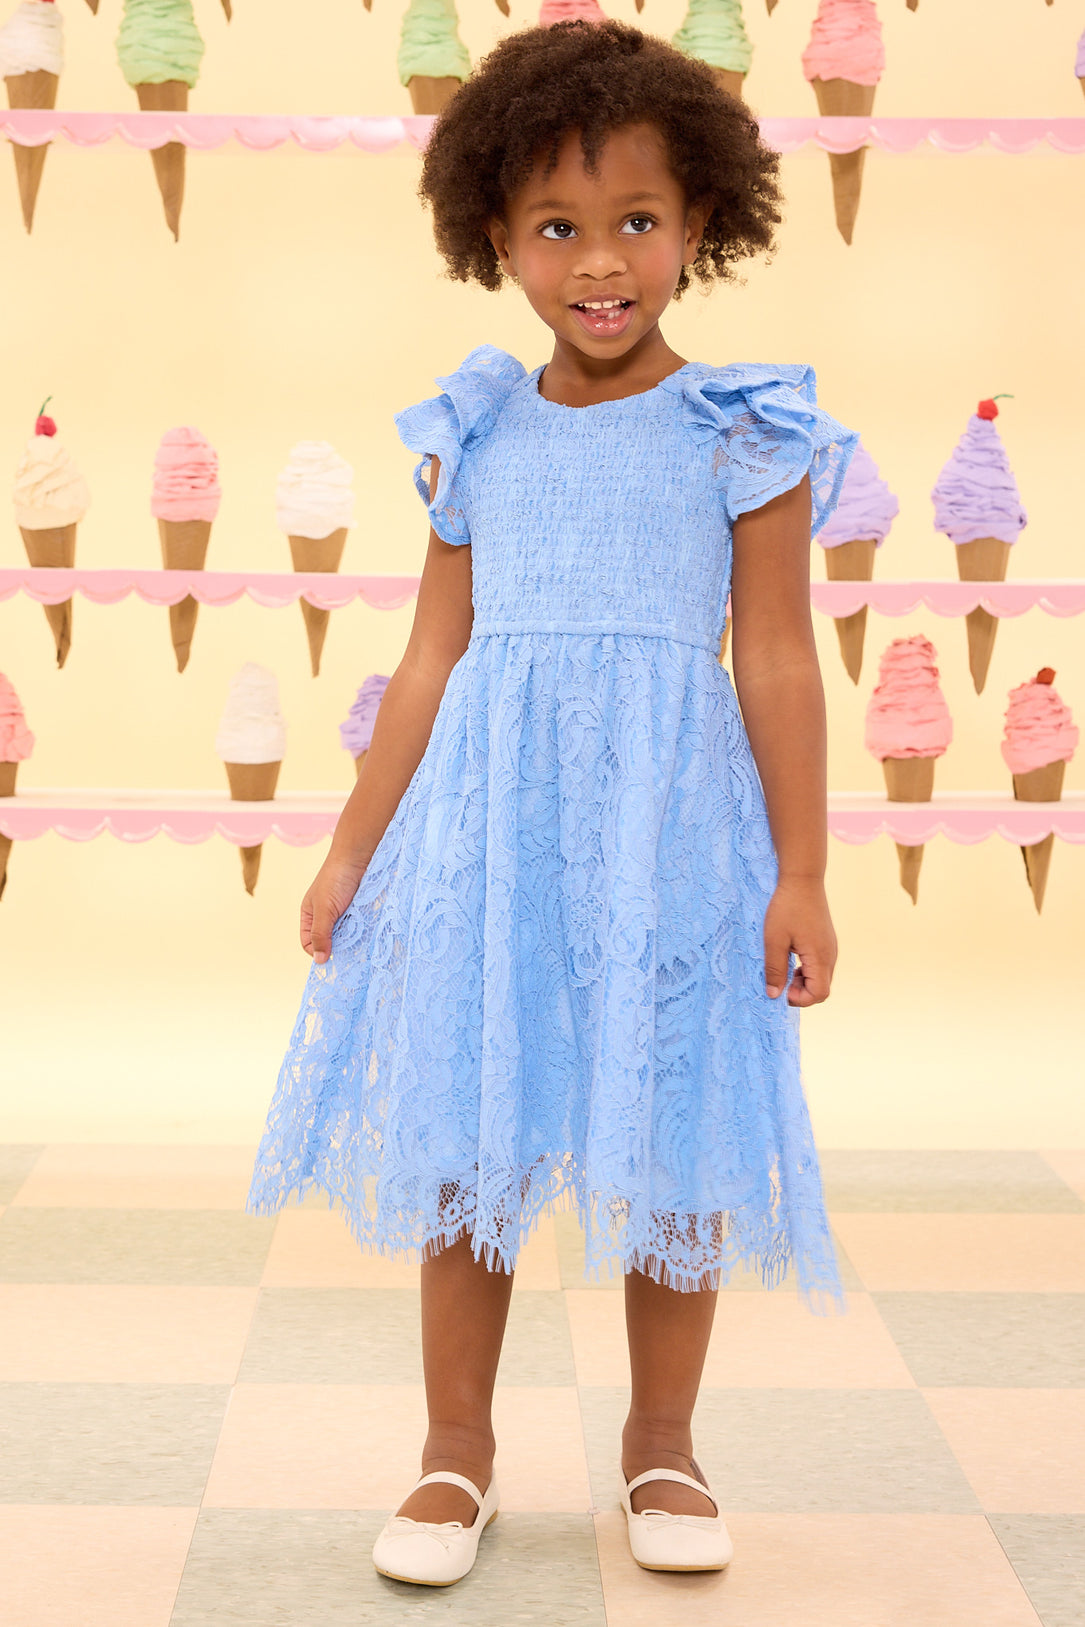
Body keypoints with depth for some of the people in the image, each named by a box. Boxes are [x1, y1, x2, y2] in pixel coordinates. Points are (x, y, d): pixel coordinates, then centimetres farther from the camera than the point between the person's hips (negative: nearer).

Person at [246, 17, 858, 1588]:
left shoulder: (743, 434, -1)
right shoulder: (476, 438, 7)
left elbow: (778, 663, -2)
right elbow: (433, 661, 10)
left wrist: (801, 874, -5)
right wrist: (352, 852, 9)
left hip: (672, 829, -2)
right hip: (488, 825, 2)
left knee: (672, 1147, 7)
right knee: (467, 1133, 7)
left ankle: (661, 1440, 27)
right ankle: (458, 1449, 22)